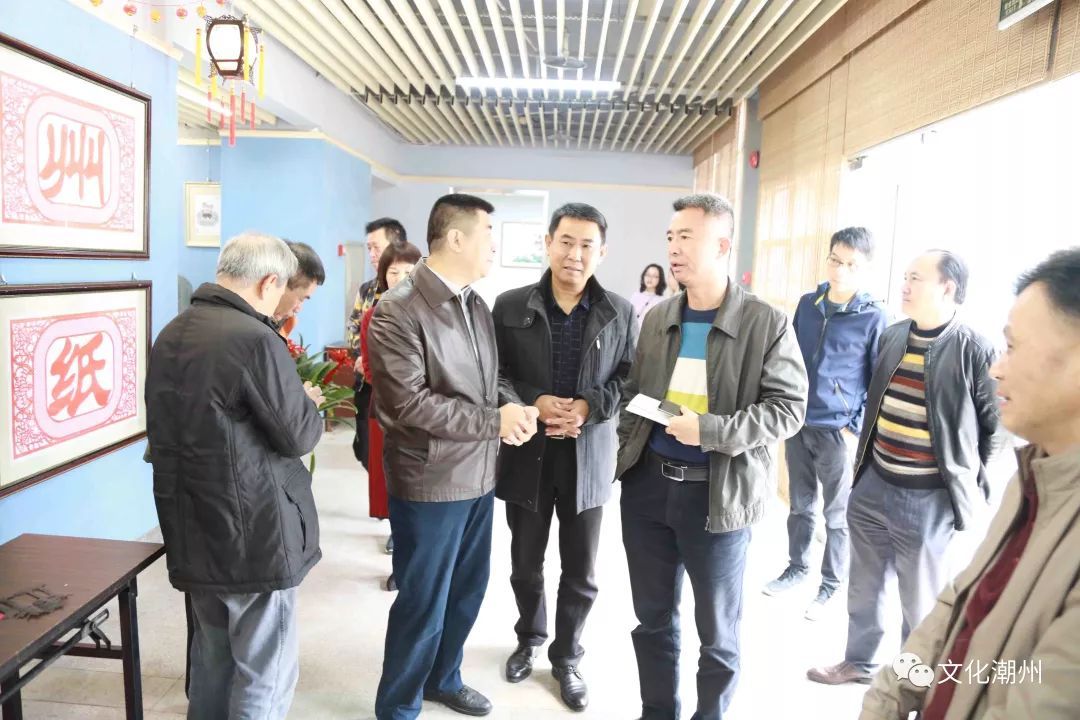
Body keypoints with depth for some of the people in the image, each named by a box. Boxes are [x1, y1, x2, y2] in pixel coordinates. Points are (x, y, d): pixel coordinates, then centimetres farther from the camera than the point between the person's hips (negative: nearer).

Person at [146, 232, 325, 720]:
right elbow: (299, 436, -15)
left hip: (190, 530, 9)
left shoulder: (170, 335, 8)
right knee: (264, 674, 6)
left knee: (212, 658, 23)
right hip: (253, 534, -8)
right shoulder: (255, 338, -20)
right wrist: (307, 402, 6)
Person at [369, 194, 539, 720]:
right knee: (422, 604, 8)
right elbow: (410, 402, -22)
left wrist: (509, 413, -4)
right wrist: (494, 421, -20)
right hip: (430, 483, -7)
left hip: (478, 477, 7)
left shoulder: (476, 305, 8)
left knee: (466, 592, 20)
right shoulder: (398, 310, -16)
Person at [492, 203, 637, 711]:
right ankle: (529, 640, 45)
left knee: (581, 574, 12)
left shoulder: (621, 313, -1)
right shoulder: (510, 306, -3)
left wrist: (588, 407, -18)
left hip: (589, 459, 0)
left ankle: (567, 658, 35)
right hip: (527, 455, 0)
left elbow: (630, 381, -1)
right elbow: (493, 375, -2)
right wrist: (533, 403, -19)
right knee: (525, 565, 19)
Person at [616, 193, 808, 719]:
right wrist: (627, 451, 5)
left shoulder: (768, 323, -8)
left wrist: (710, 430, -22)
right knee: (653, 617, 18)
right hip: (647, 485, 5)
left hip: (719, 494, -4)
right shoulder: (657, 318, 6)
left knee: (718, 631, 13)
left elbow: (788, 408, -12)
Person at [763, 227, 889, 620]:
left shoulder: (874, 317, -10)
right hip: (797, 424, 4)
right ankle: (797, 568, 35)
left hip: (838, 431, -4)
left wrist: (857, 429, -10)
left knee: (837, 515, 10)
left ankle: (830, 587, 25)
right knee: (800, 504, 18)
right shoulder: (807, 303, 4)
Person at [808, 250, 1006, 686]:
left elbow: (997, 425, -6)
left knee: (920, 602, 12)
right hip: (872, 486, 6)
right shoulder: (891, 336, 5)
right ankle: (859, 661, 40)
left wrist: (967, 480, -1)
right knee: (865, 588, 20)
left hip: (929, 499, -6)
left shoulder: (976, 351, -14)